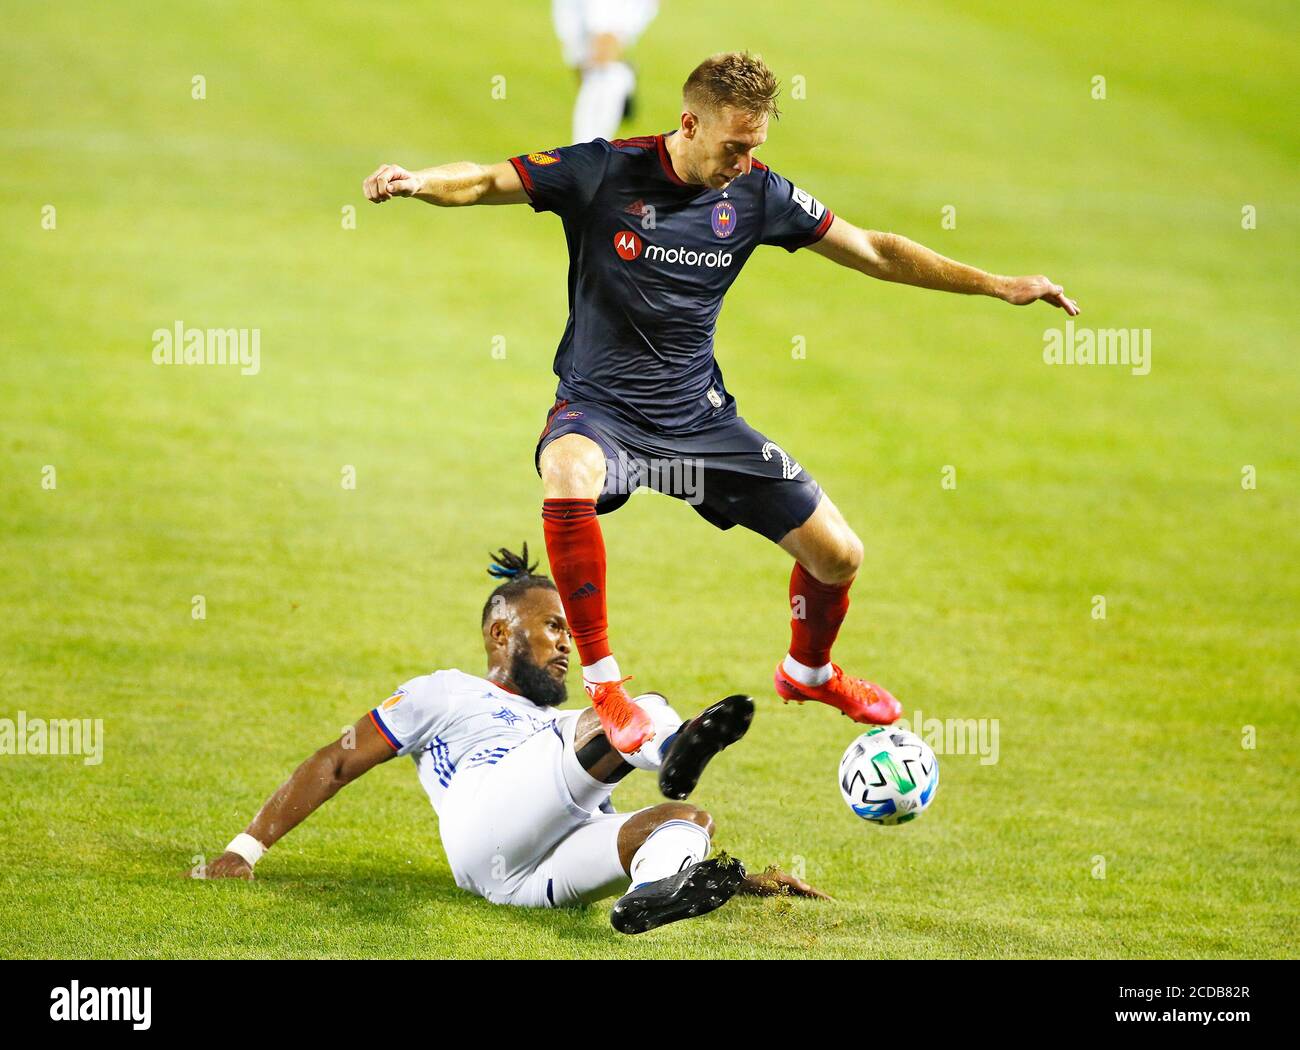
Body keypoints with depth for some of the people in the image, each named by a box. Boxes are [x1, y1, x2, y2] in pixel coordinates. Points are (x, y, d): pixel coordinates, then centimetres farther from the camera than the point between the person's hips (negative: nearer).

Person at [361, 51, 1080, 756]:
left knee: (838, 554, 0)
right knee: (570, 480, -41)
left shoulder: (756, 193, -2)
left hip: (699, 417, 4)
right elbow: (487, 183, -18)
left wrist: (999, 286, 5)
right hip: (599, 409, -4)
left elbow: (872, 251, 7)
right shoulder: (605, 172, -13)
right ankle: (602, 681, -23)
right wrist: (415, 183, -40)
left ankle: (807, 671, 36)